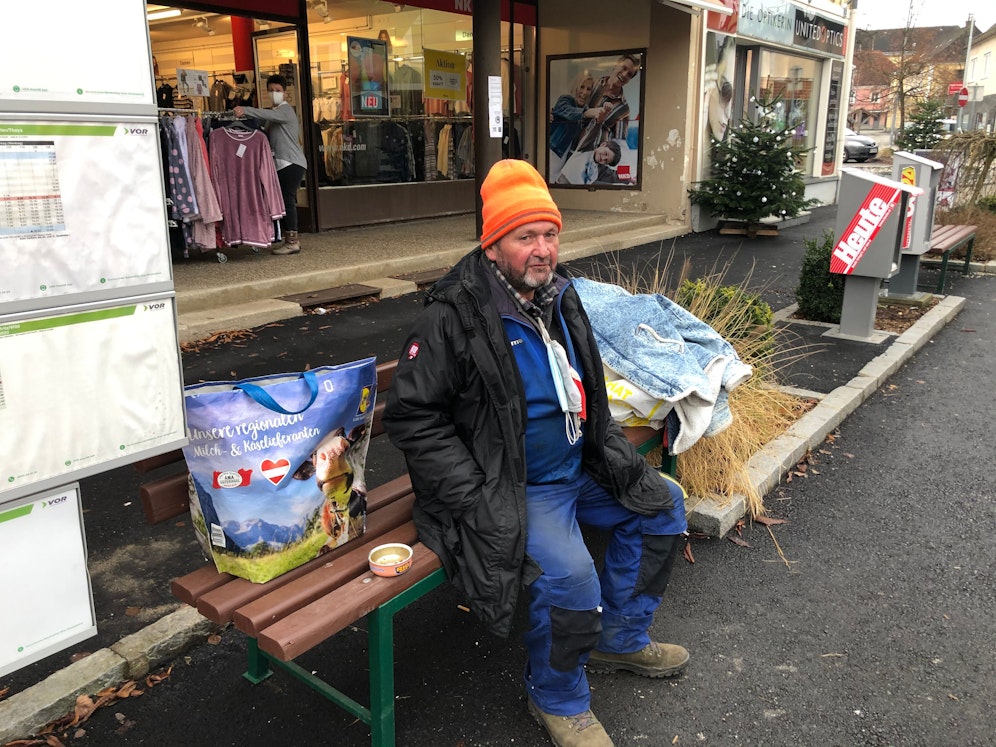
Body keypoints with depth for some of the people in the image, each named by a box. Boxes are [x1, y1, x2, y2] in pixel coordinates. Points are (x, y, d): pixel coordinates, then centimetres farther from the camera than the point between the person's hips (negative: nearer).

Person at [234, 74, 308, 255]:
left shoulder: (286, 109, -5)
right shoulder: (273, 113, 22)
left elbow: (269, 115, -26)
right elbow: (267, 136, 14)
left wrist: (245, 110, -34)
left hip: (292, 163, -9)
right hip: (280, 164, 9)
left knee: (287, 199, -12)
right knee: (286, 200, 8)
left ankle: (291, 241, -10)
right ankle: (292, 240, 13)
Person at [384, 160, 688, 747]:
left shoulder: (558, 296, 6)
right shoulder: (454, 318, -20)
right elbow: (414, 418, -20)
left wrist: (612, 450, 8)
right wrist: (475, 498, -23)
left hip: (577, 468, 9)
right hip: (510, 487, -9)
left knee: (664, 506, 13)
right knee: (568, 575, -29)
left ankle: (619, 639, 28)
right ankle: (558, 700, 3)